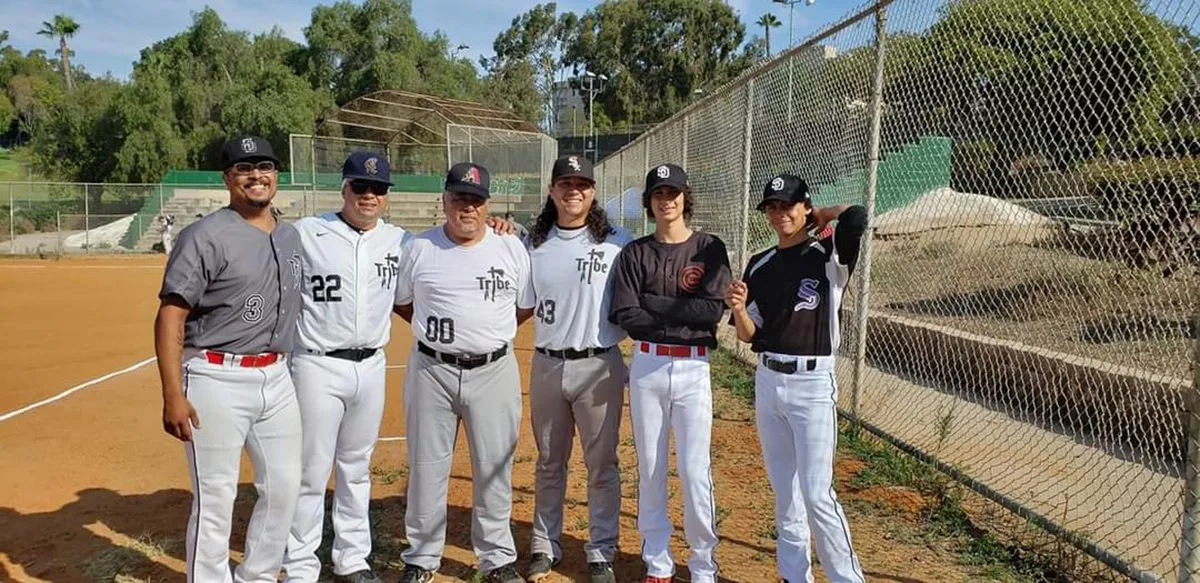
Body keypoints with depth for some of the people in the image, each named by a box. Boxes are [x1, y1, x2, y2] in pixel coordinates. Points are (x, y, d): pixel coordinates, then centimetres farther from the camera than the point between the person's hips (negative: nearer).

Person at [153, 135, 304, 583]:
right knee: (215, 499, 1)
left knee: (285, 487, 14)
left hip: (277, 378, 7)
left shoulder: (291, 236, 11)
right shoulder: (206, 236, -10)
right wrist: (173, 395, -20)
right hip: (217, 382, -7)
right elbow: (170, 316, -14)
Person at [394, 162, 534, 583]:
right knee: (426, 468, 10)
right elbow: (401, 304, 11)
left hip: (494, 371, 0)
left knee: (494, 469, 8)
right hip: (431, 371, 0)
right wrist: (440, 331, 4)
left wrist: (488, 331, 3)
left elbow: (526, 307, 9)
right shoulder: (419, 248, 0)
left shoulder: (513, 249, 0)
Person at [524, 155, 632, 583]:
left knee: (602, 464, 8)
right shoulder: (533, 245, 5)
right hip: (547, 365, 3)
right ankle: (545, 547, 30)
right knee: (549, 463, 16)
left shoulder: (618, 242, -4)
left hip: (600, 366, -3)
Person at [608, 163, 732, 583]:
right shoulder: (635, 253, 4)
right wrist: (684, 316, -11)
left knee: (695, 472, 0)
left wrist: (653, 302, -10)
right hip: (646, 367, 2)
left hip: (693, 368, -1)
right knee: (650, 469, 9)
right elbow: (627, 318, -7)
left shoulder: (710, 248, 1)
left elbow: (714, 310, -12)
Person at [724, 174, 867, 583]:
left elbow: (857, 216, -28)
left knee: (816, 495, -6)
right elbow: (749, 336, 9)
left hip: (812, 385, -6)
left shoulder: (829, 257, -7)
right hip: (767, 382, 6)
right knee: (783, 491, 14)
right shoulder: (759, 266, 9)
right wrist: (738, 310, -13)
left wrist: (822, 216, -7)